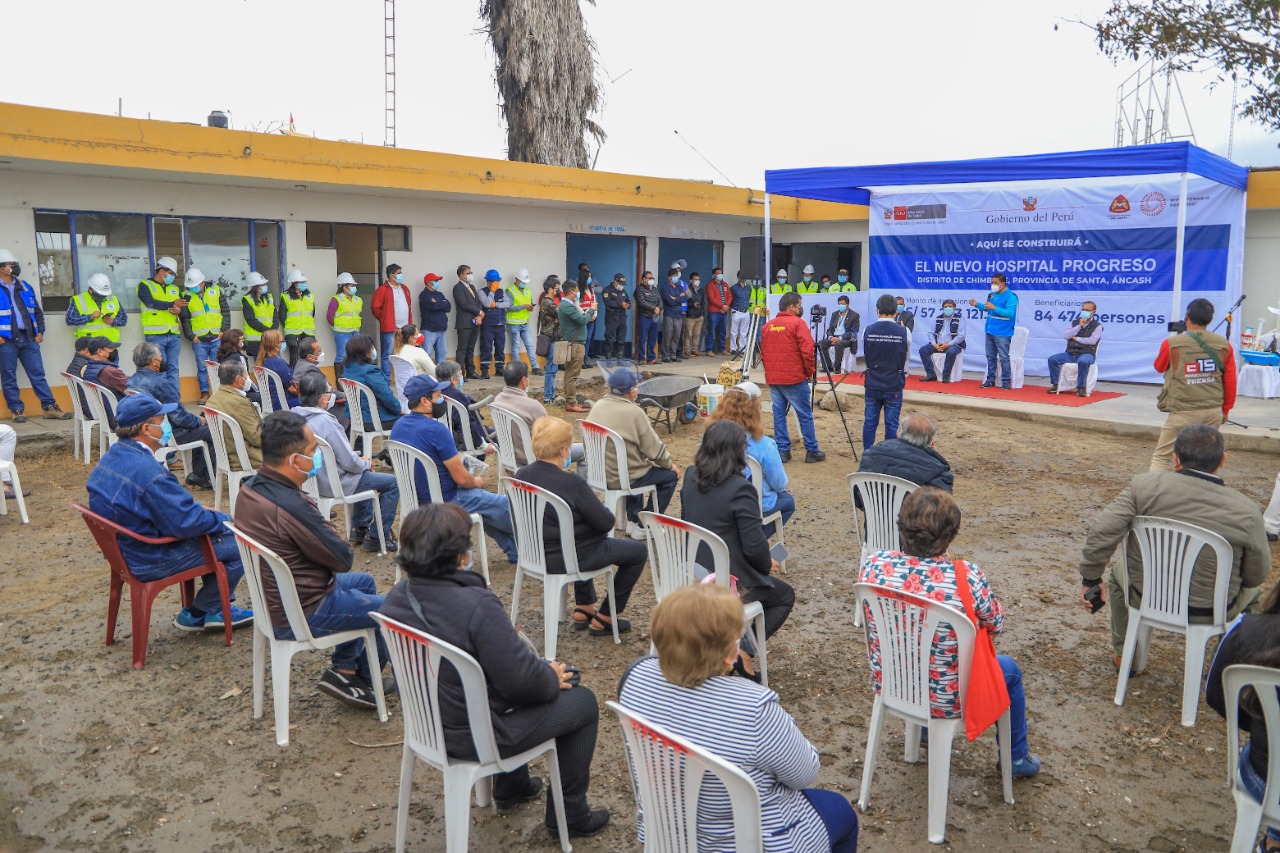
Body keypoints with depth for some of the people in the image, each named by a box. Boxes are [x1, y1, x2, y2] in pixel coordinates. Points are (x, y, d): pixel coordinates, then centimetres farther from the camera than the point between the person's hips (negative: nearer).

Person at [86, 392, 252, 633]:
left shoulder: (112, 457, 3)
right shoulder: (148, 471, -30)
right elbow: (186, 523, -28)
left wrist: (208, 515, 9)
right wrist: (224, 520, -9)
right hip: (150, 562, -10)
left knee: (218, 527, 20)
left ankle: (217, 609, 24)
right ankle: (195, 614, 11)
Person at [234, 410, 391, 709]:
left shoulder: (250, 489, -4)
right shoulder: (291, 507, -33)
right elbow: (343, 559, -19)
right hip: (301, 616, -9)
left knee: (364, 582, 27)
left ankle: (344, 667, 26)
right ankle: (361, 675, 29)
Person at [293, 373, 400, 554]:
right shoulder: (326, 422, -28)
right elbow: (349, 462, -23)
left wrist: (360, 460, 9)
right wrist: (366, 463, -2)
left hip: (313, 479, 9)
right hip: (335, 485, -9)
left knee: (364, 472, 33)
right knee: (392, 483, 2)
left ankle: (359, 528, 38)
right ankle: (377, 538, 7)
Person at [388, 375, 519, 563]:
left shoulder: (398, 426, -1)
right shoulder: (436, 430, -27)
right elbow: (462, 479, -23)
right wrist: (476, 482, 1)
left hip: (417, 499, 9)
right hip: (446, 501, -9)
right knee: (508, 507, 11)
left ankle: (515, 552, 37)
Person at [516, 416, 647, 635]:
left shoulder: (521, 475, -6)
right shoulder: (571, 483, -28)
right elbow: (606, 522, -20)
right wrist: (602, 509, 2)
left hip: (535, 553, 8)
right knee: (639, 551, 8)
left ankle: (583, 609, 39)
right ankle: (604, 618, 16)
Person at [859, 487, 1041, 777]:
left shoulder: (873, 566, -19)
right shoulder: (966, 576, -29)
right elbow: (996, 624, -9)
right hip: (945, 699, -4)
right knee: (1009, 669, 28)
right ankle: (1016, 758, 47)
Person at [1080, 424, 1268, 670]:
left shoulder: (1144, 485, -16)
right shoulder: (1246, 511, -16)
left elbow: (1101, 532, -19)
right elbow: (1256, 575, -5)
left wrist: (1091, 579, -5)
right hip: (1208, 615, 0)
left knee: (1119, 574, 34)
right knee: (1252, 592, 32)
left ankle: (1123, 655, 42)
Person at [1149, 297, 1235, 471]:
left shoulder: (1171, 344, -10)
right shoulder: (1224, 345, 1)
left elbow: (1159, 367, 10)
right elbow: (1230, 383, 6)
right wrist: (1225, 410, 20)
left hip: (1183, 413, -4)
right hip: (1214, 412, 4)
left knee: (1161, 457, 2)